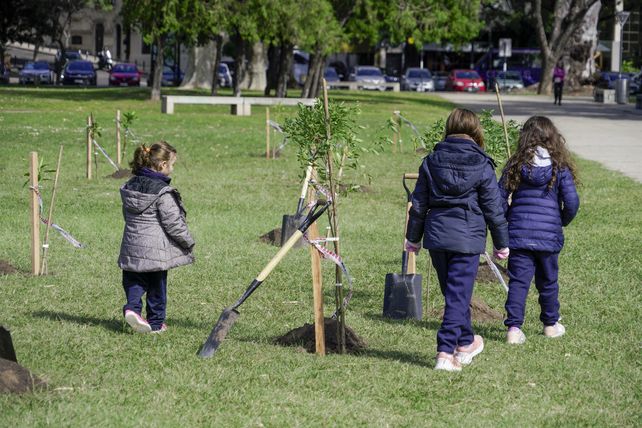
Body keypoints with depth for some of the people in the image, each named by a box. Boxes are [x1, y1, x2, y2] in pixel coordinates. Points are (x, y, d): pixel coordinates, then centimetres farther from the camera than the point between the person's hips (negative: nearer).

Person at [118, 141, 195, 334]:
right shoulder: (162, 193, -18)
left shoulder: (131, 186, 5)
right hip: (156, 249, -6)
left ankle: (132, 307, -8)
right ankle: (155, 323, 18)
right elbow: (173, 222, -16)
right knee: (157, 286, 8)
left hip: (132, 244, 6)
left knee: (134, 280, 16)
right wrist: (188, 242, -2)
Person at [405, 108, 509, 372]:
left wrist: (413, 237, 19)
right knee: (458, 295, -2)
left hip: (436, 236, 4)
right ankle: (446, 353, -8)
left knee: (453, 292, 19)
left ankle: (465, 342, 35)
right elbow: (493, 208, -2)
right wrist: (502, 243, 9)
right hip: (467, 238, -4)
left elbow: (419, 203, 9)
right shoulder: (482, 165, -7)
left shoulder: (431, 161, 3)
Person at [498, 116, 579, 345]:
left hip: (519, 233, 0)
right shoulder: (560, 168, -3)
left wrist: (505, 224, 16)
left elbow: (500, 198, 1)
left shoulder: (515, 166, 1)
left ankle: (514, 327, -11)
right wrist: (563, 221, 12)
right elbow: (571, 201, -7)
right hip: (548, 235, 0)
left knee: (518, 281, 0)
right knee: (547, 281, 15)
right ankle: (551, 324, 29)